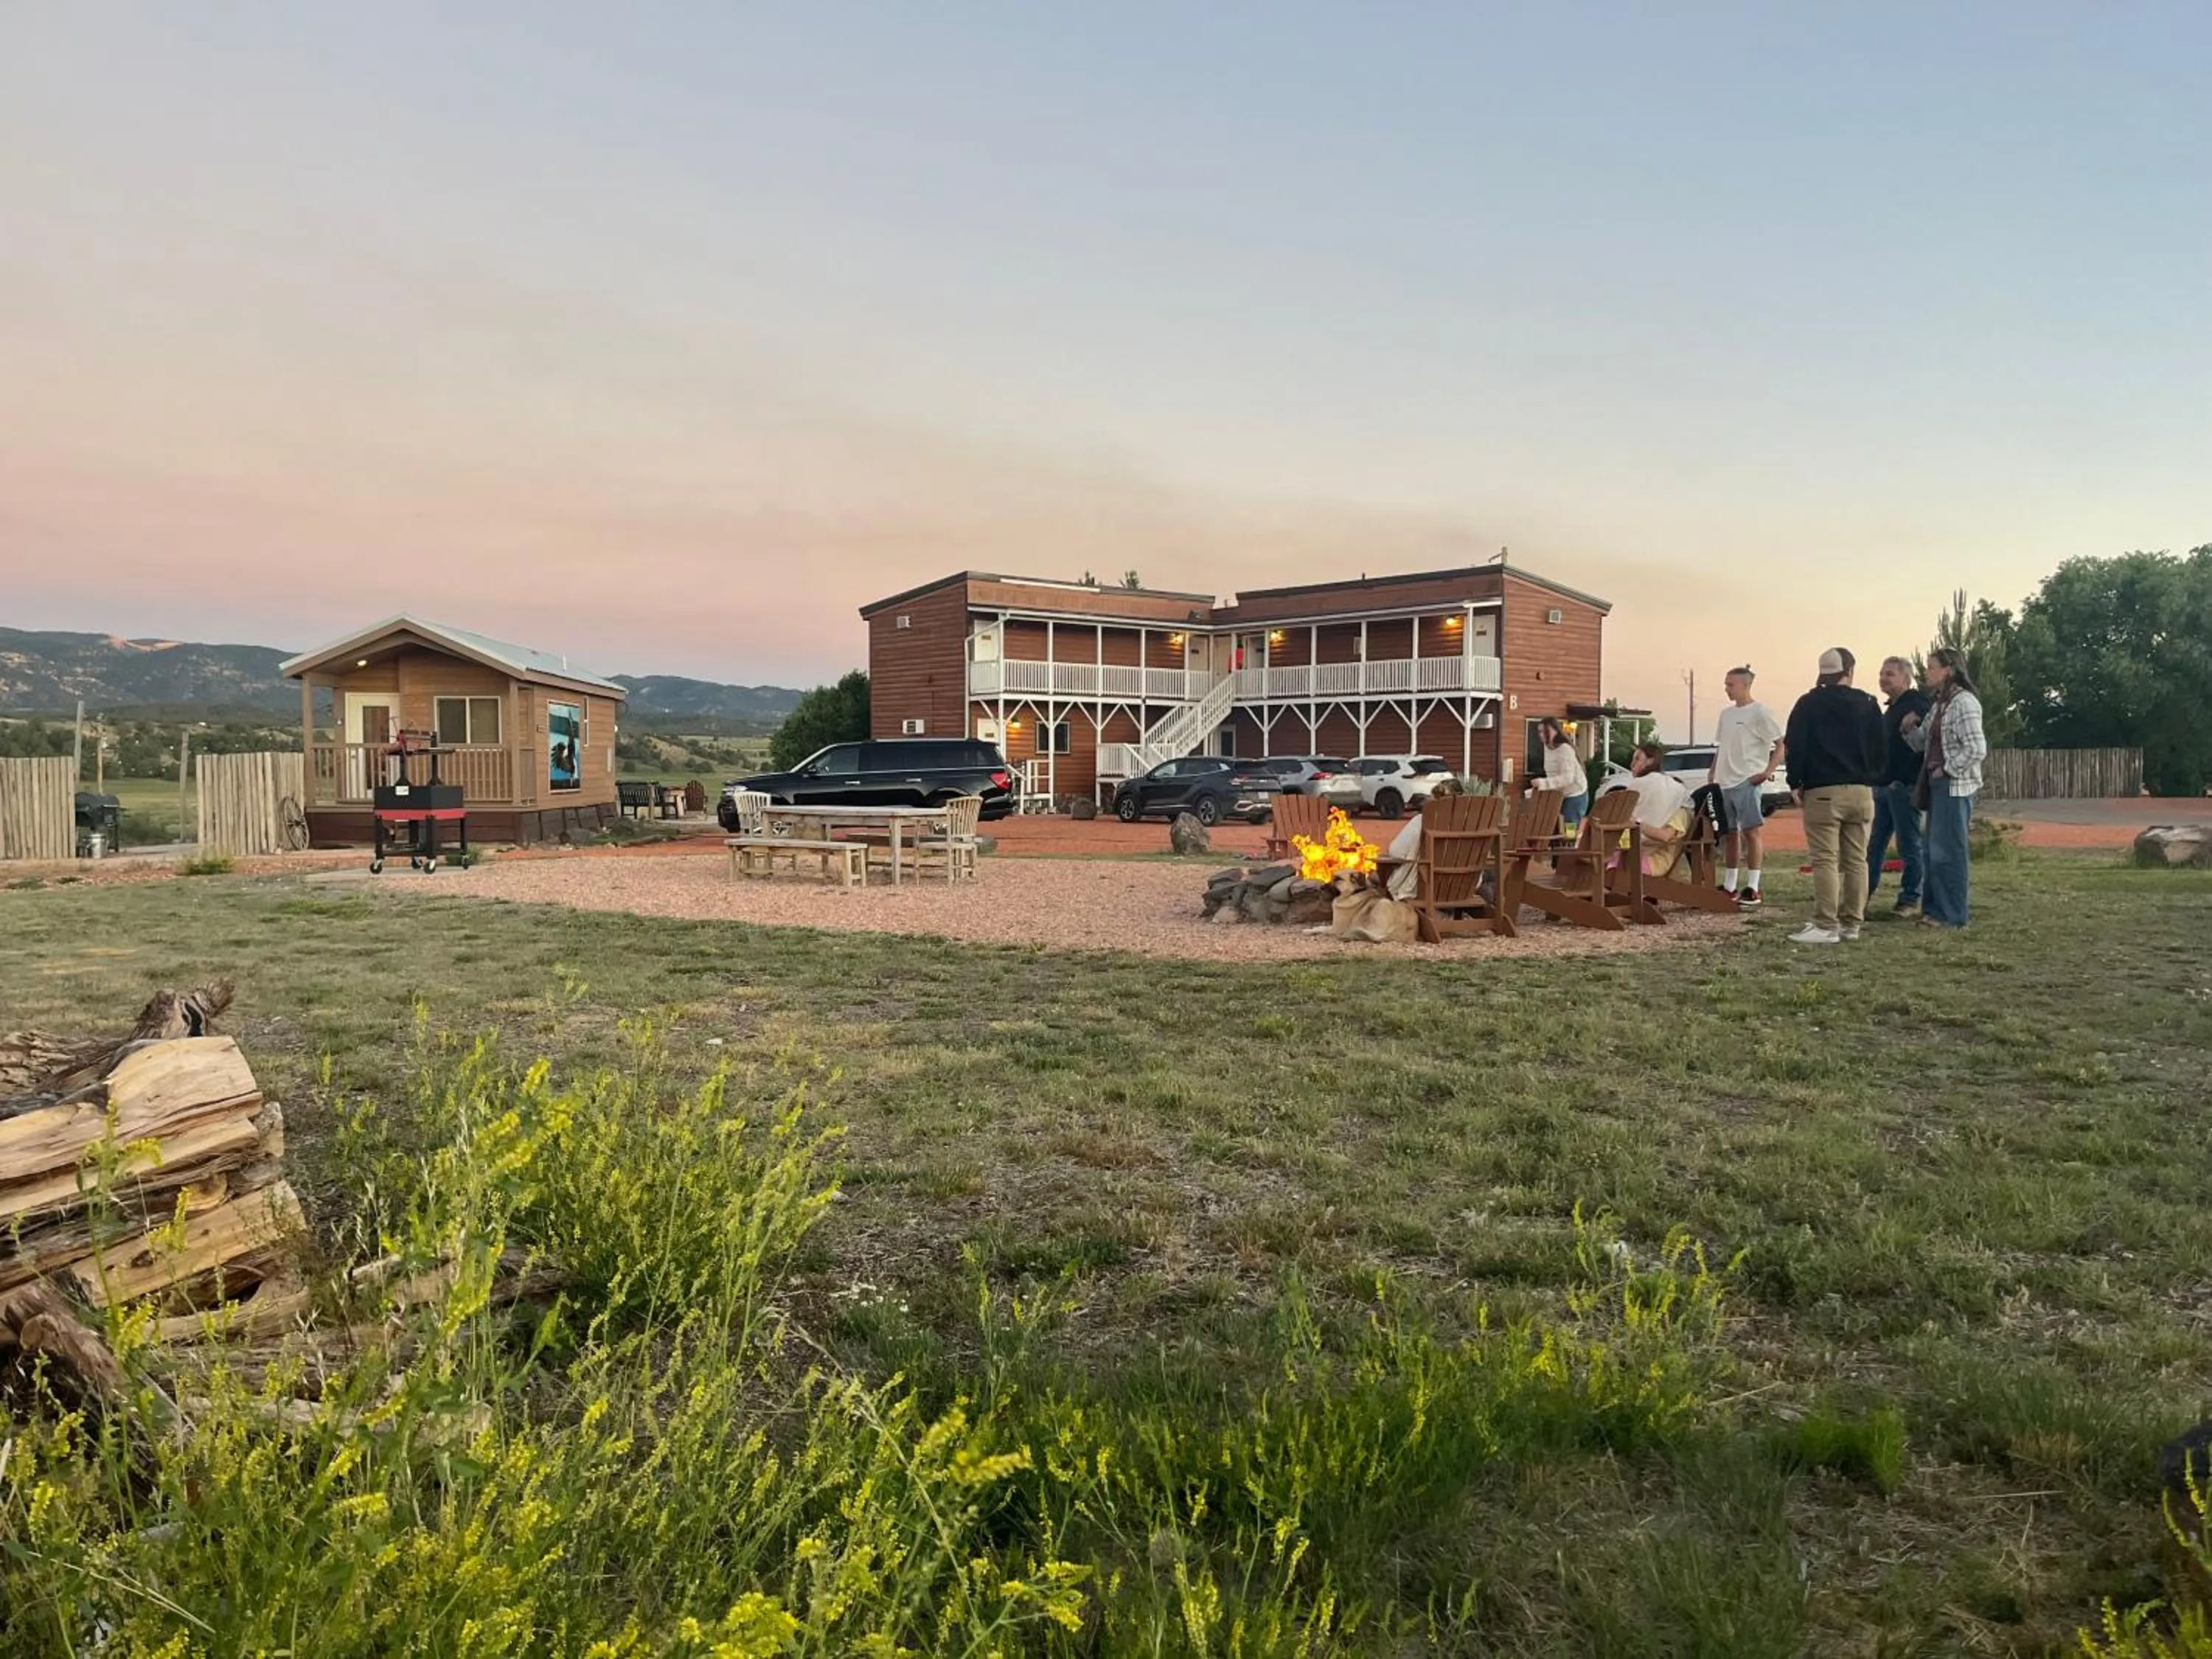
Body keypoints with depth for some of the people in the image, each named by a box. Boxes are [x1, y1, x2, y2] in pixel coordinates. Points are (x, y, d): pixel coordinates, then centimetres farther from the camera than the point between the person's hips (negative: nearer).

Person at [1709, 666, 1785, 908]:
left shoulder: (1759, 712, -6)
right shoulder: (1726, 714, 17)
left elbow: (1781, 744, -9)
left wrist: (1769, 771, -17)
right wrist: (1713, 772, 14)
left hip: (1747, 782, -8)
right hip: (1724, 782, 8)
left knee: (1752, 832, -7)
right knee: (1730, 833, 12)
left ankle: (1752, 889, -6)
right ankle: (1729, 886, 19)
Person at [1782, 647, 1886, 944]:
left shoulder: (1809, 704, -3)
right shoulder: (1868, 705, 7)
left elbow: (1795, 747, -7)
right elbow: (1881, 750, 7)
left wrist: (1796, 783, 2)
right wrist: (1871, 779, 17)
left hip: (1822, 791, -4)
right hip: (1861, 791, 4)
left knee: (1825, 860, -7)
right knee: (1856, 860, 9)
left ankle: (1826, 926, -11)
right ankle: (1852, 923, 11)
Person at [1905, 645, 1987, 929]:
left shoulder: (1964, 702, -13)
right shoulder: (1939, 705, 15)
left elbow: (1977, 749, -20)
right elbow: (1921, 743, 22)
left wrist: (1947, 770, -15)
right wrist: (1910, 728, 3)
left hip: (1955, 787, -10)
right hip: (1937, 786, 10)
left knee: (1947, 851, -6)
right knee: (1935, 850, 13)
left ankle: (1952, 915, -1)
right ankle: (1935, 909, 20)